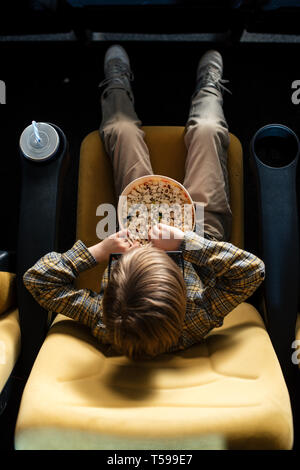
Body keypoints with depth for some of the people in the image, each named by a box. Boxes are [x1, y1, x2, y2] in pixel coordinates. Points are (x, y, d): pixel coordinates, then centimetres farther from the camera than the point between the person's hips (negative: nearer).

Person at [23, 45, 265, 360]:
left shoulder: (102, 322, -41)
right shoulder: (200, 319, -44)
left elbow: (36, 279, -32)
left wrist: (97, 251, -42)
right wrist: (187, 240, -48)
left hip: (137, 225, 2)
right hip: (203, 230, -1)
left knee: (123, 130, 8)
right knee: (206, 129, 5)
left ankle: (117, 88, 48)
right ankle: (208, 88, 45)